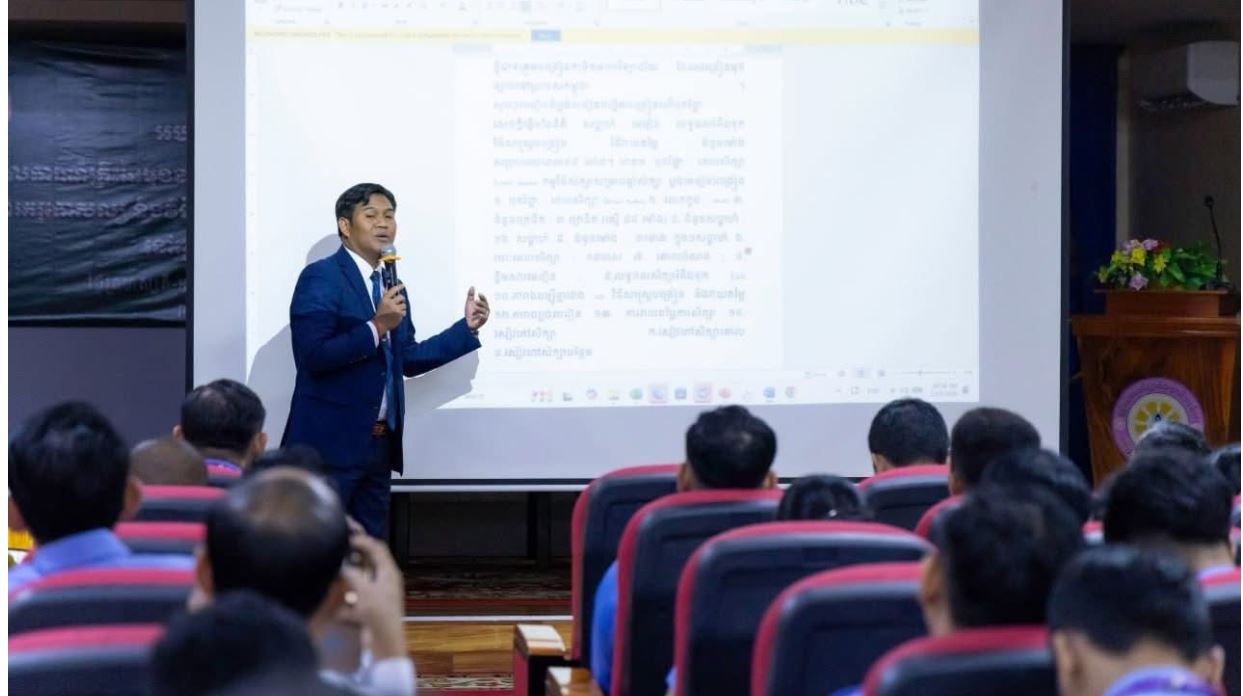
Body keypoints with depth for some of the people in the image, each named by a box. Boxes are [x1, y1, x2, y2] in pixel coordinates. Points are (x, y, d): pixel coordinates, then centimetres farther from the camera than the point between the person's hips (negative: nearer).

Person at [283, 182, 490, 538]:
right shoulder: (320, 278, -9)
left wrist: (467, 327, 14)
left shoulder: (391, 286, 15)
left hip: (378, 443, 8)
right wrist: (376, 327, -22)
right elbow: (313, 355, -19)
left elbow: (408, 359, 18)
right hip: (331, 442, -8)